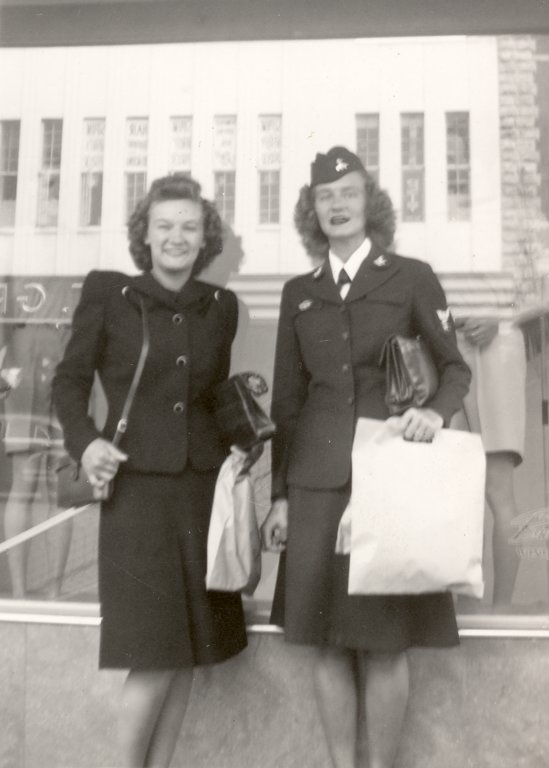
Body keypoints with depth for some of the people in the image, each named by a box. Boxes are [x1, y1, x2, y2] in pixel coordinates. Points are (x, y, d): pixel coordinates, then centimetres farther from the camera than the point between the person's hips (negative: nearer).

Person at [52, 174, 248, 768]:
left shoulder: (220, 305, 9)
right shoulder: (106, 292, -1)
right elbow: (69, 380, 2)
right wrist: (85, 442, -12)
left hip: (202, 486, 4)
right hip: (136, 487, -4)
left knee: (189, 651, 10)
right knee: (153, 655, -4)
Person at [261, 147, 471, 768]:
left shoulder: (412, 278, 5)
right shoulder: (298, 292, 12)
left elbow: (455, 366, 9)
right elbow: (286, 399, 12)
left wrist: (436, 411, -14)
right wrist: (280, 495, 9)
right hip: (318, 480, 3)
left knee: (384, 641, 3)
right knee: (328, 643, 7)